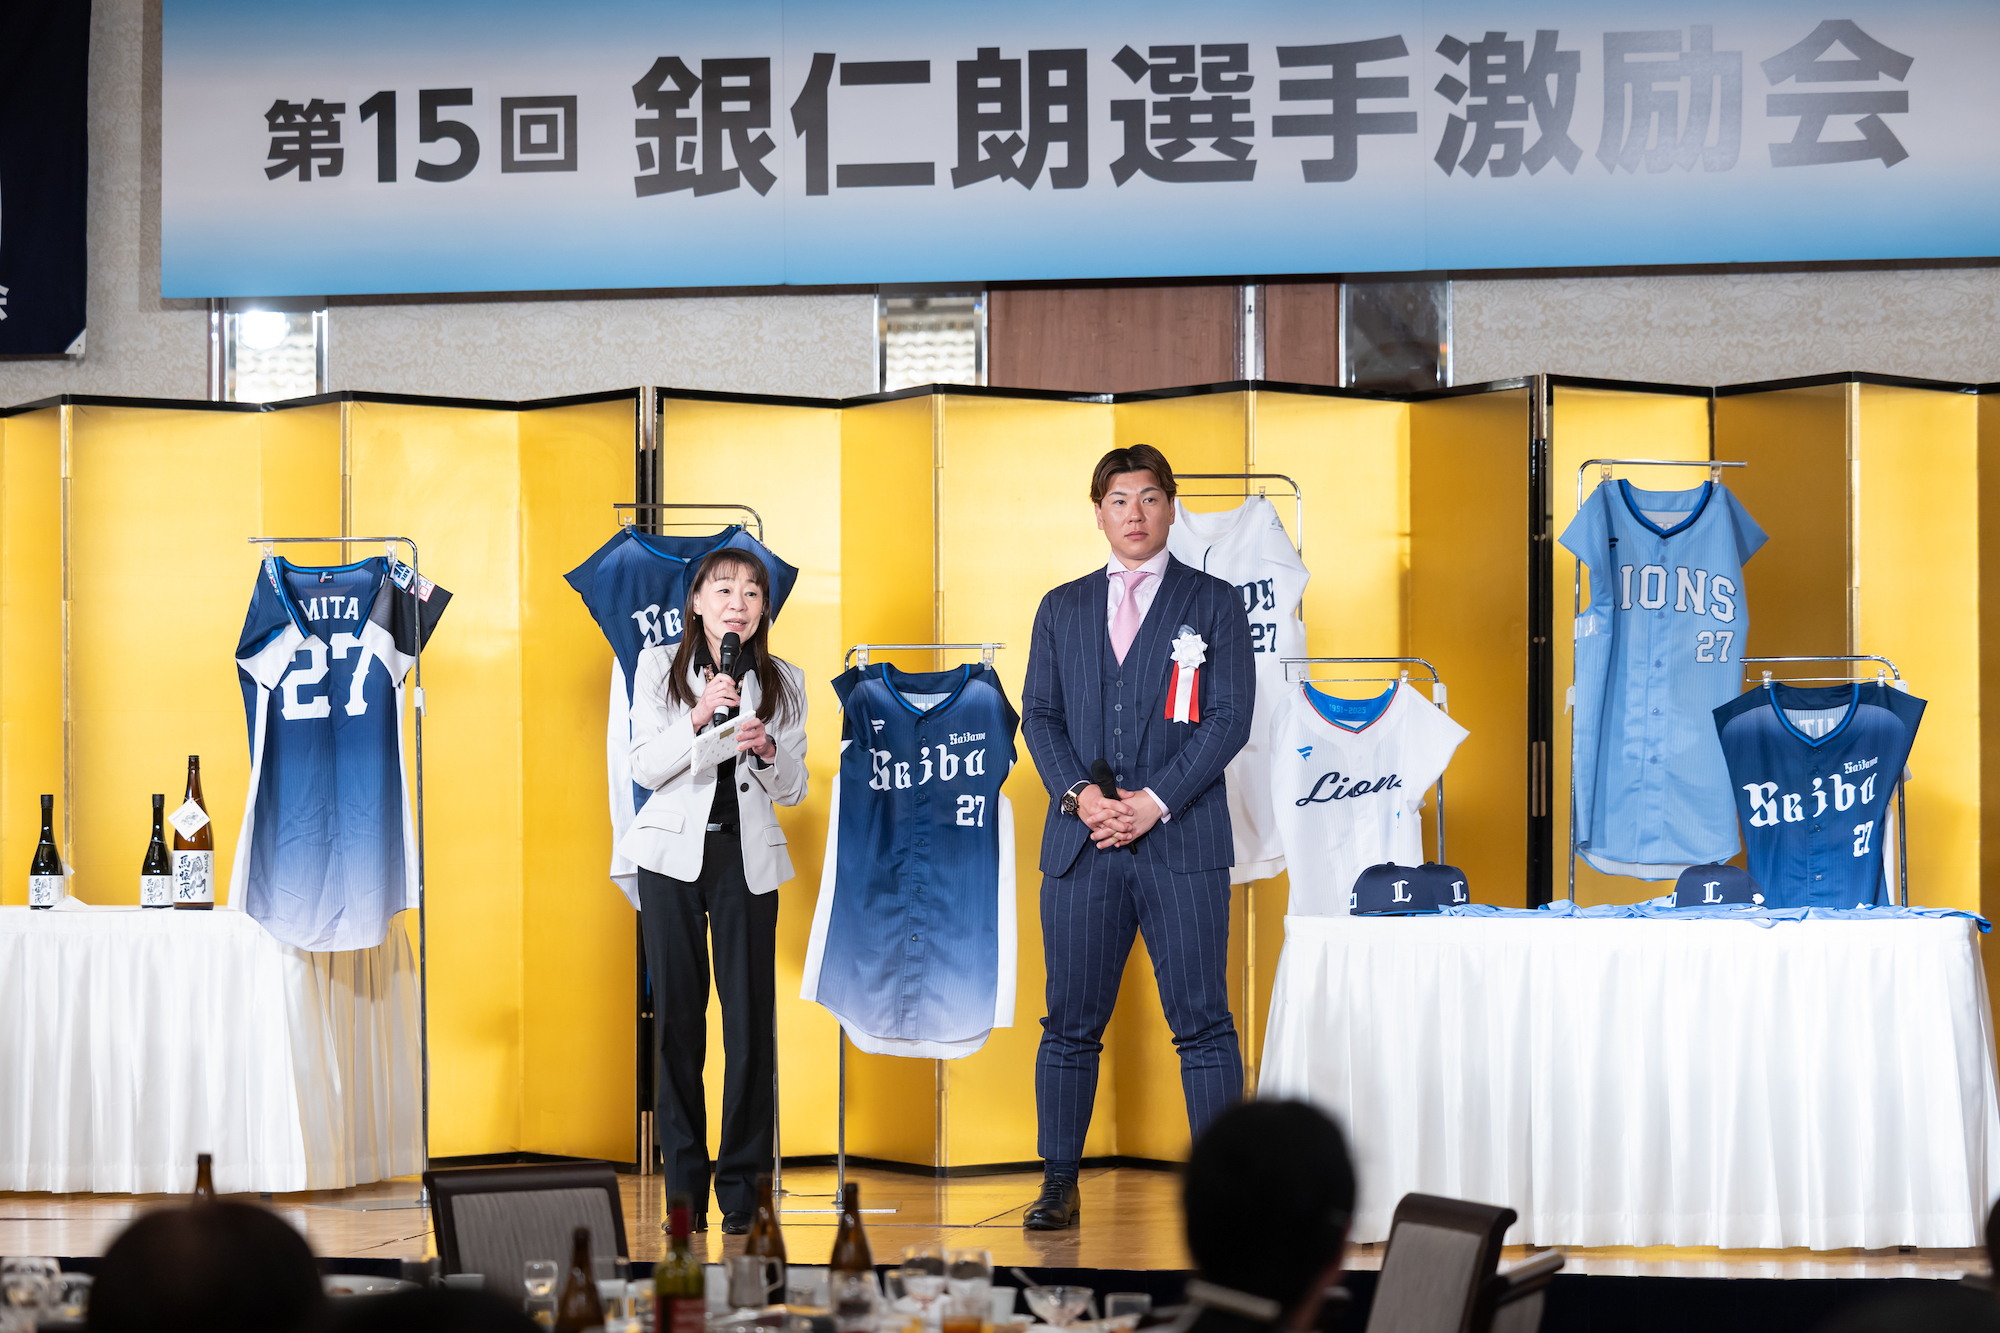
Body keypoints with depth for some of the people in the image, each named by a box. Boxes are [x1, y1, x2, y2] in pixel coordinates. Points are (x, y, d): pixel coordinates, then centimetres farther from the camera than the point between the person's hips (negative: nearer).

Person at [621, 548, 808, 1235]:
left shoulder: (783, 682, 8)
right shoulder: (659, 666, 5)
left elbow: (792, 790, 9)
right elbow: (644, 767, -3)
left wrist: (766, 750, -12)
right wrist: (697, 720, -19)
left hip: (747, 856, 1)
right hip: (673, 852, -1)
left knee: (751, 1015, -5)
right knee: (677, 1012, 0)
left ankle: (740, 1182, 2)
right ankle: (684, 1184, 6)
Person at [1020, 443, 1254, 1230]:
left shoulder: (1214, 604, 6)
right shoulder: (1061, 610, 15)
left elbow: (1231, 717, -1)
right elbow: (1038, 715, 11)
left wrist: (1156, 801, -11)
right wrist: (1079, 794, -7)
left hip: (1182, 841, -3)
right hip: (1081, 842, 3)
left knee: (1202, 1023, -4)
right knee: (1071, 1023, 3)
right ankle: (1059, 1186, 10)